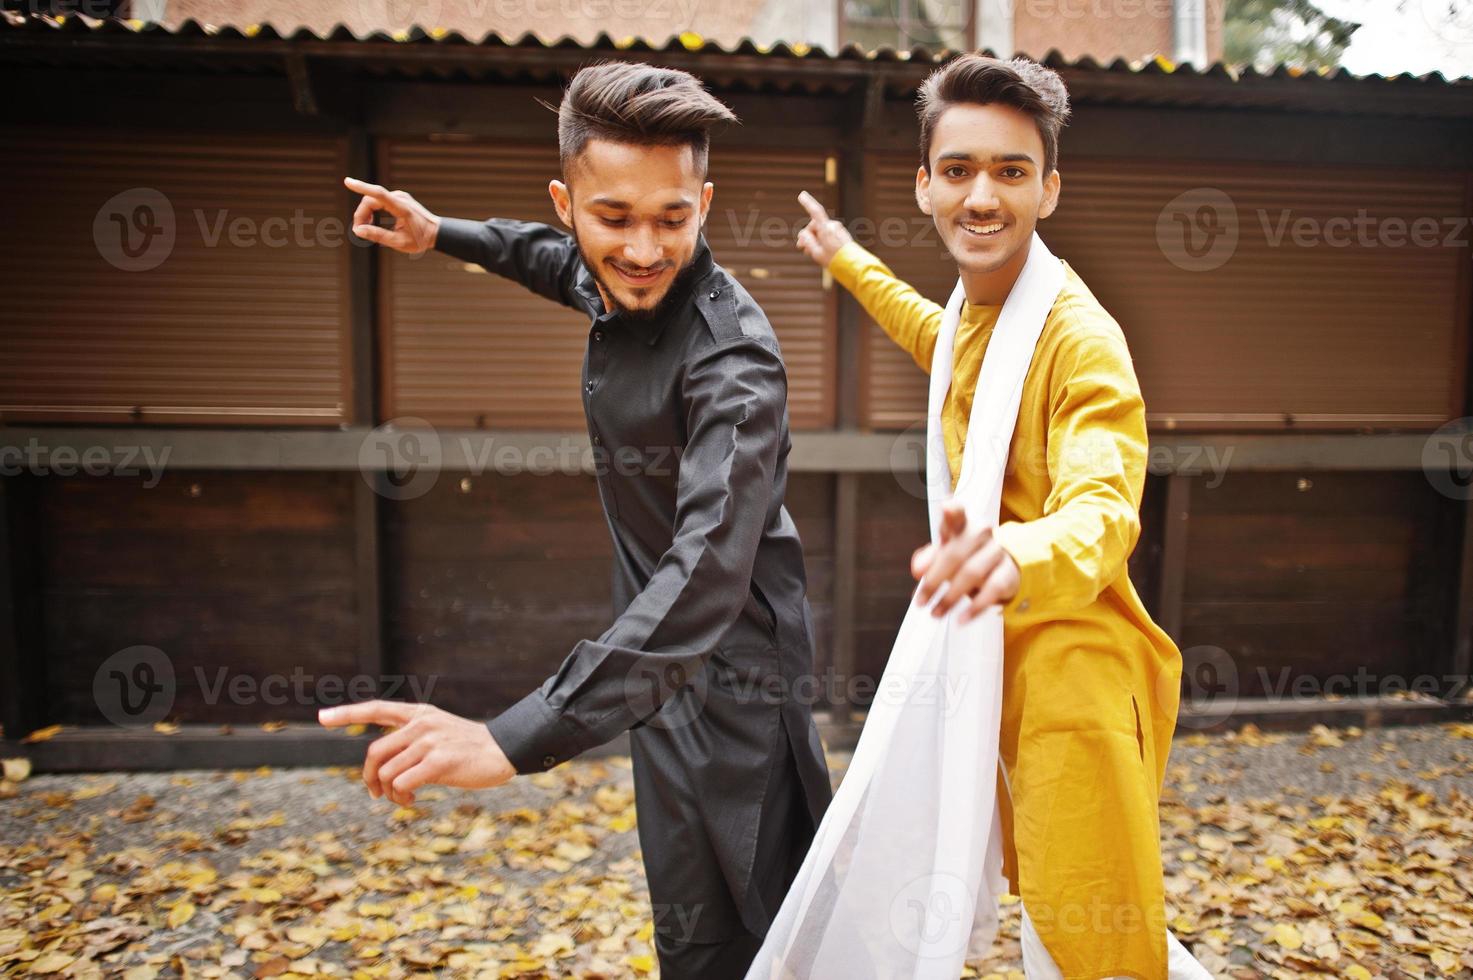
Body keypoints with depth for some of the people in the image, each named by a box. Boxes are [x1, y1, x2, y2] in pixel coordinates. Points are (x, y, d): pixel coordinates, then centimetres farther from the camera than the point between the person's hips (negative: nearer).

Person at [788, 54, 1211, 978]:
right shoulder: (976, 306, 5)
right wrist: (848, 262, 42)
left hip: (1077, 670, -8)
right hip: (999, 659, 9)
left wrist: (1021, 556, -59)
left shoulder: (1080, 336, -20)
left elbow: (1102, 511, -36)